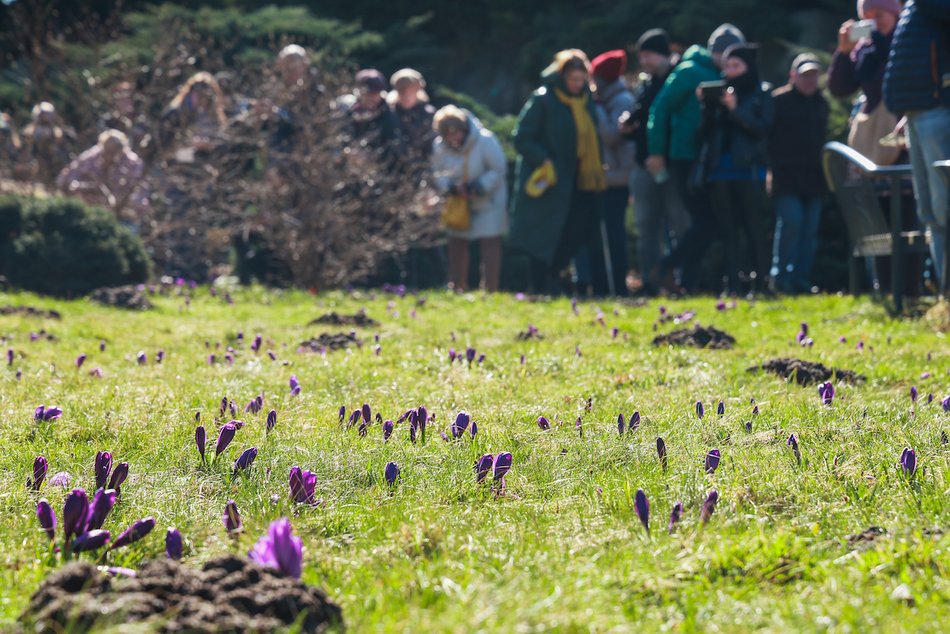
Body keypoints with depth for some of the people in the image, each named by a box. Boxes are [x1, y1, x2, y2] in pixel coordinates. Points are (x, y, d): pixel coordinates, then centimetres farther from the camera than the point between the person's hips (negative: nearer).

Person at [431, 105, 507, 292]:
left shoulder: (485, 141, -22)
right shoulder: (440, 147, -11)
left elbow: (499, 169, -14)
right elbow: (437, 173, 0)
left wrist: (480, 186, -27)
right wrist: (450, 186, -22)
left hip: (488, 201, -4)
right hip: (458, 204, 4)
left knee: (490, 243, -6)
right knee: (456, 242, 6)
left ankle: (490, 289, -4)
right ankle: (457, 288, 15)